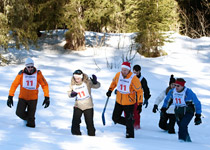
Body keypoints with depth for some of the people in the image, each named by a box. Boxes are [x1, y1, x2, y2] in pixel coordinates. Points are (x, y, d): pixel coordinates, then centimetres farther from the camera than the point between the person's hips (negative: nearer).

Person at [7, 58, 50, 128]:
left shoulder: (38, 74, -11)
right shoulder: (21, 74, -11)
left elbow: (44, 85, -5)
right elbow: (14, 85, -6)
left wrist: (47, 98, -11)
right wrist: (10, 97, -10)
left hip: (33, 98, 0)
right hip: (22, 97, 0)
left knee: (31, 116, 1)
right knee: (19, 113, -10)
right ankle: (26, 117, 23)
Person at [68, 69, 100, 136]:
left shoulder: (87, 82, -13)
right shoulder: (73, 84, -3)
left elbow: (97, 86, -16)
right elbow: (69, 92, 9)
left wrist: (95, 82, -39)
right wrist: (71, 94, -15)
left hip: (88, 106, -2)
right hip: (78, 106, 2)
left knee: (89, 122, 3)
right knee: (75, 121, -7)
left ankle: (91, 134, 20)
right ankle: (76, 133, 11)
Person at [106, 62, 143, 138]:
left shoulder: (133, 78, -20)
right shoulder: (118, 75, -6)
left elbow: (139, 90, -15)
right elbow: (114, 82, 17)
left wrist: (140, 103, -19)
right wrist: (110, 90, 4)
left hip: (129, 103, -5)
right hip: (119, 101, 5)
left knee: (129, 120, 0)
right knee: (115, 118, 9)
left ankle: (130, 134, 19)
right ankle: (128, 123, 31)